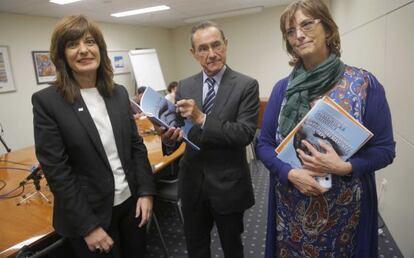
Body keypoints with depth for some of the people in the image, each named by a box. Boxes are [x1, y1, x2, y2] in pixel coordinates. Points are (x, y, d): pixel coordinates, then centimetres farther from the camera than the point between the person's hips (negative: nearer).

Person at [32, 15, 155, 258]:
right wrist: (88, 226, -14)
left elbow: (137, 145, 4)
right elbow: (57, 172, -14)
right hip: (89, 213, -4)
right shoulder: (47, 101, -12)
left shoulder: (119, 93, 1)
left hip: (131, 201, 5)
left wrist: (146, 191, -3)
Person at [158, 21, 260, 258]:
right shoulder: (184, 86, 2)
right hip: (192, 182, 4)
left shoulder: (247, 85, -11)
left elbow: (246, 134, -21)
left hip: (228, 184, -3)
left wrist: (202, 119, -30)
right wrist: (170, 137, -20)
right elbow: (179, 128, 3)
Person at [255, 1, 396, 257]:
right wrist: (290, 173, -18)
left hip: (344, 208, -1)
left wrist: (344, 167, -23)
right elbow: (264, 144, -1)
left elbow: (385, 149, -5)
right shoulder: (283, 88, -2)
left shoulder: (365, 84, -8)